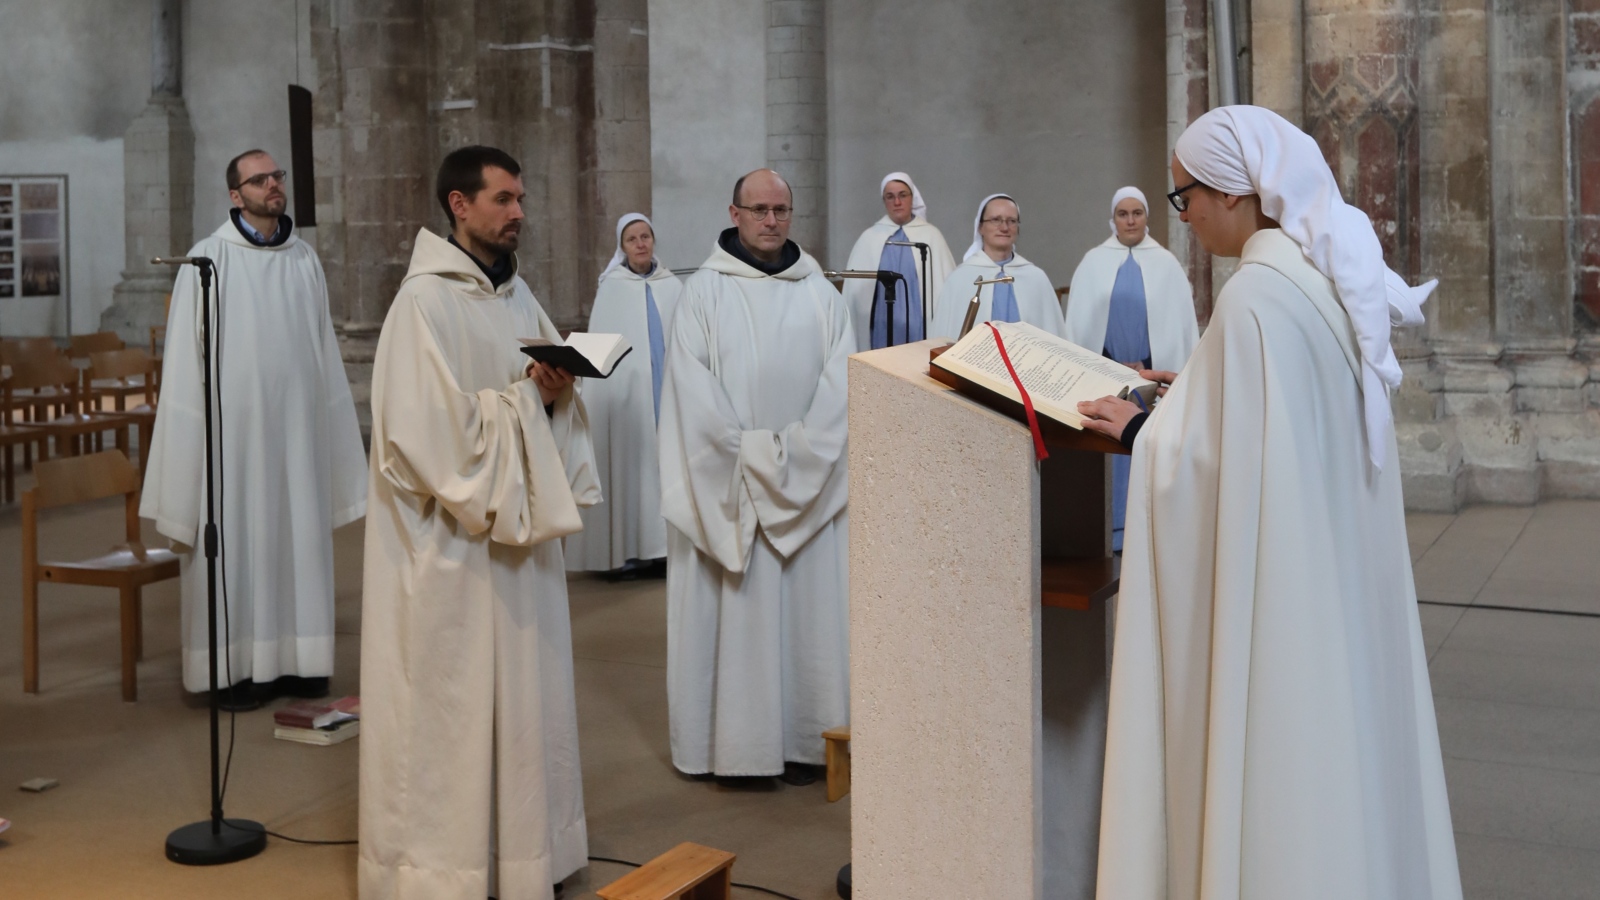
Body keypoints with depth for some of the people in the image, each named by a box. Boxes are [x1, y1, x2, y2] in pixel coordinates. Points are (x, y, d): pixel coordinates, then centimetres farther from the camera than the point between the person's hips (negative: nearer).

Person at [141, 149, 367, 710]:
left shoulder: (304, 259, 8)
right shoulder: (209, 260, -3)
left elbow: (324, 349, 10)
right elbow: (187, 356, -4)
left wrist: (334, 429, 9)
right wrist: (196, 441, -8)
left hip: (295, 425, 4)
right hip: (234, 426, -4)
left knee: (297, 538, 7)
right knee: (237, 543, 0)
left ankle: (295, 660, 16)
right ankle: (236, 667, 8)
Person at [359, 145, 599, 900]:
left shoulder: (517, 294, 11)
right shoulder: (425, 300, -14)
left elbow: (551, 383, 17)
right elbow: (428, 423, -21)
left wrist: (558, 390, -5)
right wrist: (524, 398, -14)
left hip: (516, 526, 8)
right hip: (450, 534, -8)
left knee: (522, 690, 14)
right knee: (450, 702, 2)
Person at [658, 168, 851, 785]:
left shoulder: (821, 294, 8)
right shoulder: (703, 292, 1)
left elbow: (840, 383, 0)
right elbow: (693, 388, -7)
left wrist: (796, 453, -12)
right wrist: (751, 454, -14)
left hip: (808, 485, 2)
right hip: (727, 487, -2)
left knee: (808, 606, 4)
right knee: (731, 609, 1)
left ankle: (802, 738, 12)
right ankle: (732, 738, 9)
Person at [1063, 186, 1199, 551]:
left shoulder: (1166, 263, 4)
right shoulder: (1093, 262, 5)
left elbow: (1180, 321, 4)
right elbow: (1080, 321, 5)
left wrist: (1179, 374, -1)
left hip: (1155, 370, 0)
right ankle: (1113, 527, 7)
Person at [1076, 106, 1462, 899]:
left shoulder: (1255, 297, -21)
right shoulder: (1330, 277, 7)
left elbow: (1222, 462, -21)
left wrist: (1138, 430, -5)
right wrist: (1177, 398, 16)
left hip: (1277, 581, -9)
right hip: (1335, 563, 9)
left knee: (1273, 757, 4)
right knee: (1332, 740, 19)